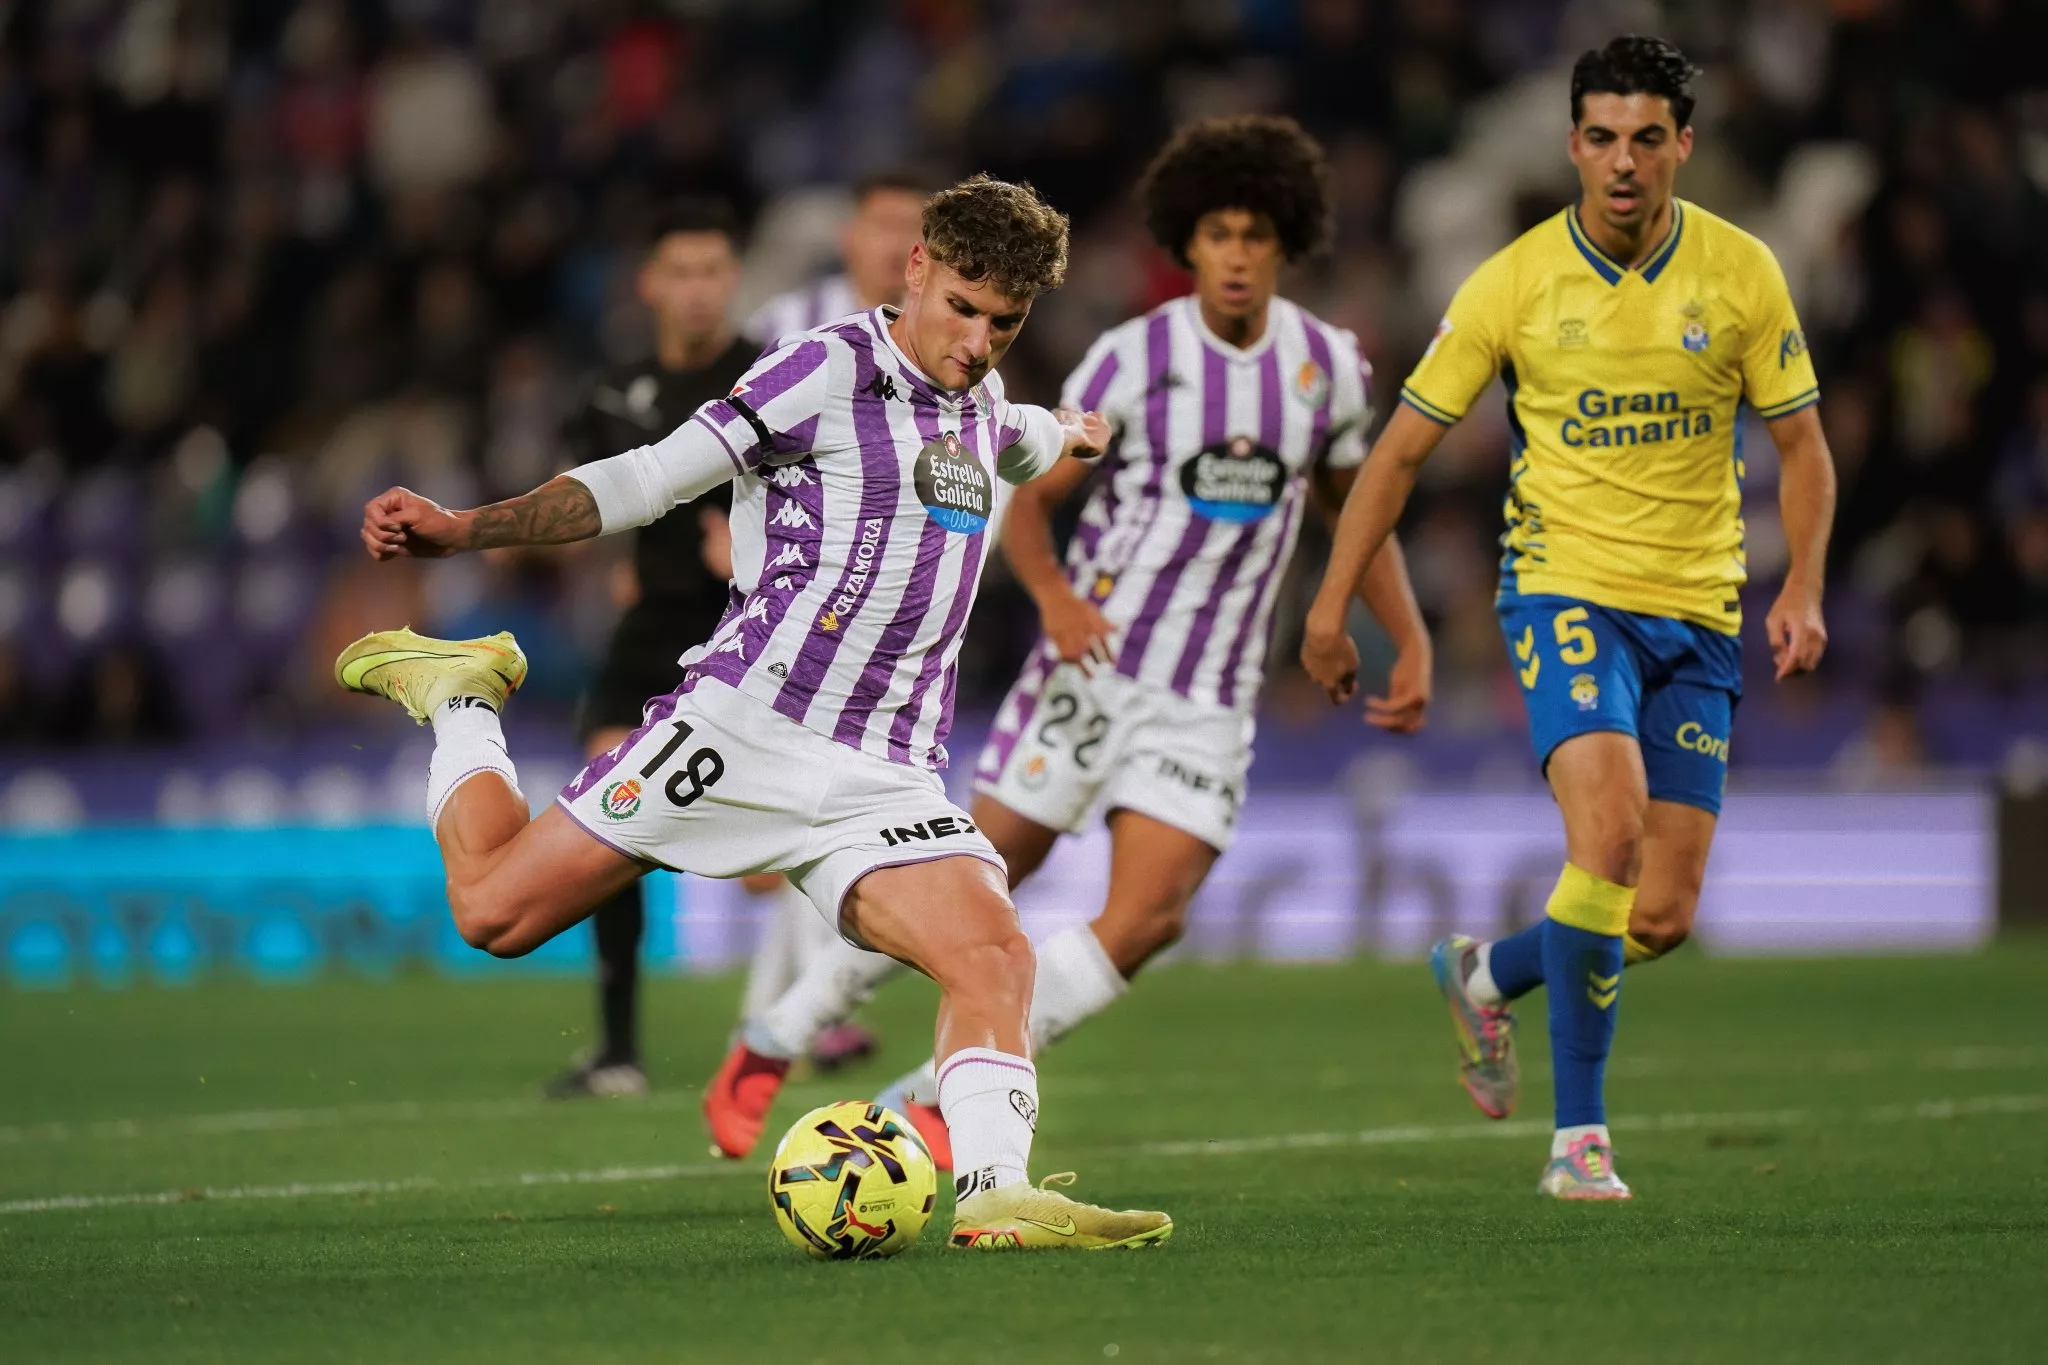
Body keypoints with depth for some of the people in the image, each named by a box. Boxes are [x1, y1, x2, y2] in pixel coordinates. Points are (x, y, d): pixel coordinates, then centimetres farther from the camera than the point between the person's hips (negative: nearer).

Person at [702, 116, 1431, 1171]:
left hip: (1208, 703, 3)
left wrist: (1411, 643, 9)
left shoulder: (1328, 362, 5)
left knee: (1148, 919, -14)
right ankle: (772, 1040, 16)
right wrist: (1053, 596, -22)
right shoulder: (1134, 358, -7)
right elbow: (1030, 497, -3)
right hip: (1097, 661, -3)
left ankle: (932, 1096, -6)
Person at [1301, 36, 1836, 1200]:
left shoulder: (1742, 272, -1)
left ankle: (1487, 976, 32)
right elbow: (1405, 447, 3)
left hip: (1699, 617, 3)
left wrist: (1804, 590, -9)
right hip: (1569, 590, -3)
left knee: (1664, 916, 0)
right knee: (1609, 832, -27)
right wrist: (1333, 603, 0)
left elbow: (1803, 447, 6)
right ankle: (1580, 1135, -17)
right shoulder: (1516, 283, -5)